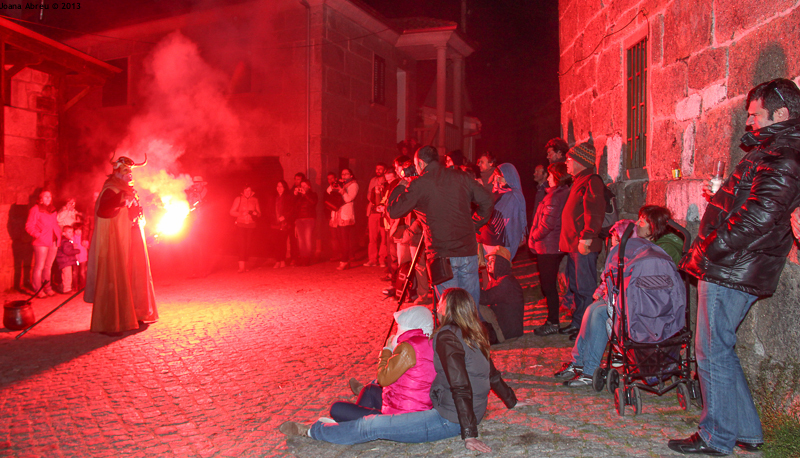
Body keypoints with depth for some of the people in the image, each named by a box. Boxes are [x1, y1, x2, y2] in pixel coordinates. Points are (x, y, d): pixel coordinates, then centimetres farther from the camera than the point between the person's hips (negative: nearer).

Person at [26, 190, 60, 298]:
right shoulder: (35, 210, -4)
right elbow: (29, 226, -7)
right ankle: (38, 291, 1)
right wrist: (38, 235, -14)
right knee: (39, 267, -4)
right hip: (41, 243, -7)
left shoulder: (52, 210, 18)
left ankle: (47, 288, 18)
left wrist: (58, 234, 13)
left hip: (53, 242, 7)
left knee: (48, 266, 11)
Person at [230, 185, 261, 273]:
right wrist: (241, 214, -15)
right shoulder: (238, 199, 3)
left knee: (248, 245, 0)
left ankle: (245, 266, 8)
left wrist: (256, 213, -9)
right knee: (242, 244, -13)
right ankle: (241, 266, -17)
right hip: (241, 224, -3)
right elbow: (232, 212, 1)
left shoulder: (255, 200, 10)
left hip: (251, 225, 3)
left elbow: (259, 213, 14)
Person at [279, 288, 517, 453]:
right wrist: (513, 403, 32)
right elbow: (493, 376, 17)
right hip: (474, 412, 9)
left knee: (371, 426, -7)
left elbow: (461, 387, -26)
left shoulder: (447, 337, -20)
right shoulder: (475, 336, 6)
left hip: (449, 420, -9)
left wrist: (469, 434, -25)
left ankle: (310, 431, 4)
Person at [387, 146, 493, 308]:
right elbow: (487, 200, 8)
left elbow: (394, 211, -1)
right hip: (468, 251, 4)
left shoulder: (418, 185, -5)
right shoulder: (461, 178, 7)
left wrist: (400, 187, 13)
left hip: (442, 255, -4)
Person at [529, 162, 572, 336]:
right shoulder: (567, 194, 10)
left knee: (548, 285, -2)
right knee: (550, 284, 16)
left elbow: (547, 224, -23)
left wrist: (533, 237, -7)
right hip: (558, 246, 9)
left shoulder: (554, 196, -19)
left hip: (547, 247, -9)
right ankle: (552, 320, 23)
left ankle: (553, 323, 4)